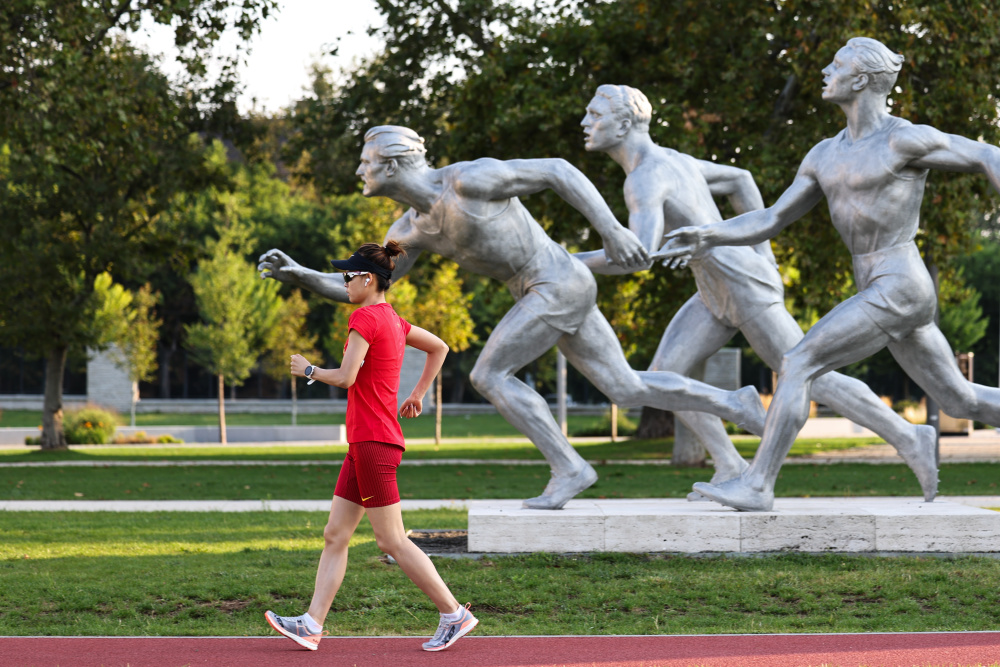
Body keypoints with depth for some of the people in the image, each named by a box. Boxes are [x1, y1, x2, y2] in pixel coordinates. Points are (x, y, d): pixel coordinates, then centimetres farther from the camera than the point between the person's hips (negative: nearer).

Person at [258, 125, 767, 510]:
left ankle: (568, 469, -5)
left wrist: (613, 231, -16)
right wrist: (298, 275, -6)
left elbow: (559, 171, -12)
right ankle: (736, 407, 19)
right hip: (550, 291, 9)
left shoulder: (470, 178, -19)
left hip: (558, 285, -9)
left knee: (489, 376, -9)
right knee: (627, 389, 12)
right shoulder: (410, 228, 6)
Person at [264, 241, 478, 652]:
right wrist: (418, 394, 26)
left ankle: (454, 614, 0)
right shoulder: (392, 320, 14)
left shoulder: (365, 318, -13)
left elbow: (345, 377, -19)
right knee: (335, 535, 8)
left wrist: (309, 370, -2)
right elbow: (439, 348, 26)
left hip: (373, 441, -10)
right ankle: (312, 624, 8)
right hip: (365, 443, 10)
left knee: (392, 541, -5)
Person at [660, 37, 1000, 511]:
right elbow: (770, 221, 17)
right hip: (883, 296, 9)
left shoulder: (906, 139, -8)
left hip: (899, 292, -9)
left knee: (796, 366, -12)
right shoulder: (826, 155, 16)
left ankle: (756, 485, -9)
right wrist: (706, 238, 2)